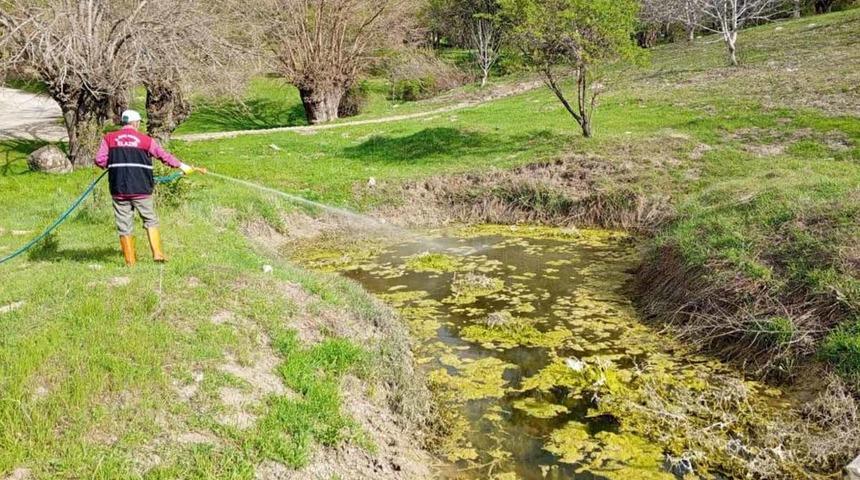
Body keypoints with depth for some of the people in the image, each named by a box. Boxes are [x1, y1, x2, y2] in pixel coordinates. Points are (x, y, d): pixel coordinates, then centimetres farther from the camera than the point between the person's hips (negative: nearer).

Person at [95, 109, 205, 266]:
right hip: (141, 189, -1)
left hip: (118, 189, 1)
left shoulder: (109, 138, 5)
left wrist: (113, 165, 18)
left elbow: (100, 160, -2)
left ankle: (130, 261, 10)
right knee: (150, 220, 13)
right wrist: (184, 167, 18)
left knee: (124, 226, 7)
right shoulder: (145, 140, 3)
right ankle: (157, 253, 6)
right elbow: (164, 156, 8)